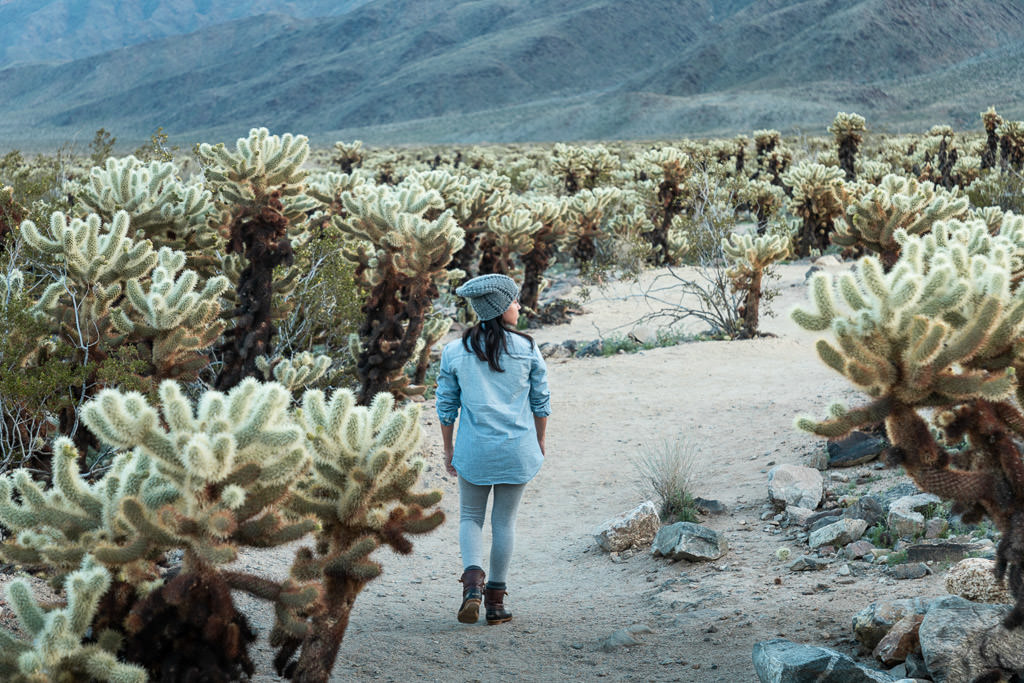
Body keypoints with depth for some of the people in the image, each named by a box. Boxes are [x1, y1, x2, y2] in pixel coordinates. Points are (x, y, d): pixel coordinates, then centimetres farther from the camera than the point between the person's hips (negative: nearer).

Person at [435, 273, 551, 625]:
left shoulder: (454, 352, -3)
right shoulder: (527, 349, -5)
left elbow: (446, 405, 2)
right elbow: (541, 402, 2)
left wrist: (448, 449, 12)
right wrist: (539, 442, 16)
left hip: (474, 451, 0)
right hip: (518, 450, 0)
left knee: (470, 517, 16)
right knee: (504, 521, 11)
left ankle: (473, 581, -9)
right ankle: (496, 601, 15)